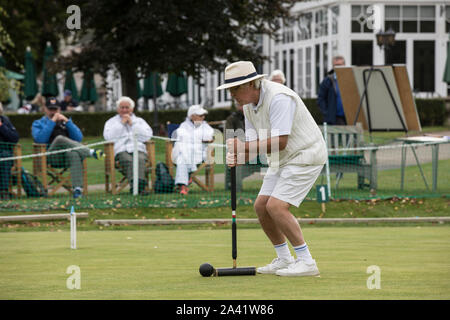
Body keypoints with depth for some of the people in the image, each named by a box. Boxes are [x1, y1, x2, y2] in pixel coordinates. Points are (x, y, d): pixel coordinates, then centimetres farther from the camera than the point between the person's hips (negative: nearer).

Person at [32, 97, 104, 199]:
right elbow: (40, 139, -4)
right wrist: (52, 122, -4)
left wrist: (67, 122, 3)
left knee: (74, 154, -37)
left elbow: (79, 138, 10)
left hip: (67, 155, 2)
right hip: (51, 158, -2)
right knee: (60, 139, -33)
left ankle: (77, 189, -49)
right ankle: (91, 152, -39)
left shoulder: (65, 121, 27)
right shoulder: (38, 124, 20)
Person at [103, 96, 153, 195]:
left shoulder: (140, 121, 26)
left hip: (138, 149, 1)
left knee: (140, 159, -36)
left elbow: (147, 136, 8)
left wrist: (132, 124, 6)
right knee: (127, 160, -37)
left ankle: (140, 185, -55)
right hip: (121, 150, -1)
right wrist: (121, 123, 4)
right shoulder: (111, 122, 23)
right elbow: (108, 137, 2)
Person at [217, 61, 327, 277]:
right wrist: (238, 157, -19)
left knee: (276, 206, -19)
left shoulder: (279, 98, -25)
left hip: (305, 156, -10)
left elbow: (279, 142, -29)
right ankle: (284, 259, 18)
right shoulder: (249, 105, 5)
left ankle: (306, 262, -13)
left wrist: (242, 147, -27)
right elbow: (253, 143, 3)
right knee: (261, 206, 5)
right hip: (282, 161, 10)